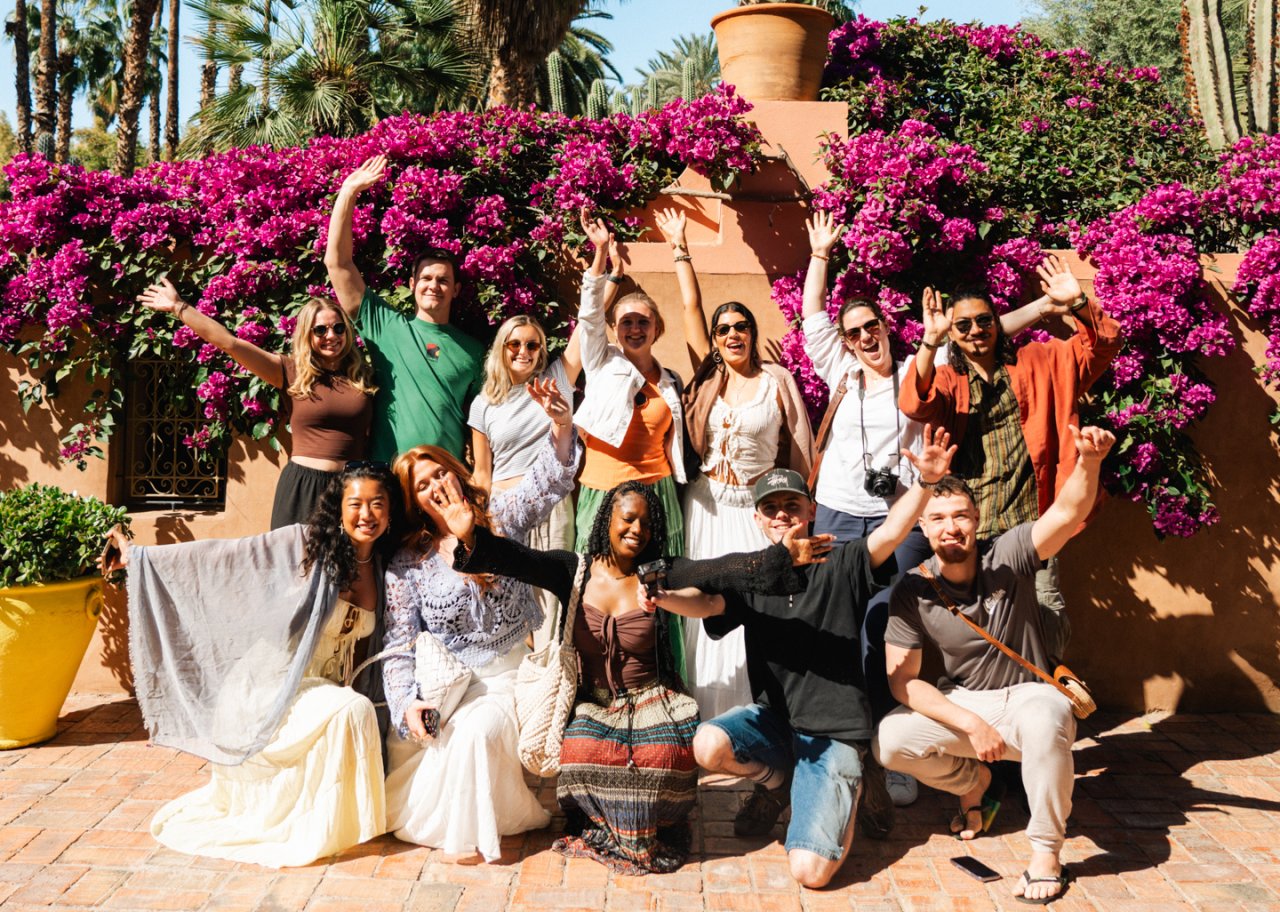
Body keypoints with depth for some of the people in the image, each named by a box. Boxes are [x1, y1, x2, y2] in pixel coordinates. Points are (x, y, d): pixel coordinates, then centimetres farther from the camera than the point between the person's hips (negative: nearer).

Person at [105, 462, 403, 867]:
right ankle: (319, 832, -13)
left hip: (321, 693, 7)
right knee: (352, 711, -29)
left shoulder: (380, 569, 6)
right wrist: (140, 556, -9)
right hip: (271, 688, -7)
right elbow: (223, 556, -9)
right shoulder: (305, 544, -10)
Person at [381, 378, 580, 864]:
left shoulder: (498, 516, 2)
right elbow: (399, 641, 0)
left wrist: (561, 428, -32)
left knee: (475, 731, -27)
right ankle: (415, 819, 7)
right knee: (409, 742, -22)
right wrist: (406, 701, -16)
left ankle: (472, 832, -5)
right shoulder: (406, 563, 2)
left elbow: (547, 484, -13)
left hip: (505, 675, -1)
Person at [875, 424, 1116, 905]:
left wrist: (1088, 463, -54)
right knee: (889, 740, -22)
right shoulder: (912, 593, -12)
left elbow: (1067, 515, -33)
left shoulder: (1008, 558, -16)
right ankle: (972, 781, 12)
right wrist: (971, 724, -20)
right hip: (962, 702, 3)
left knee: (1047, 719, -39)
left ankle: (1047, 852, -18)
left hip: (1030, 694, -3)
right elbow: (902, 679, -11)